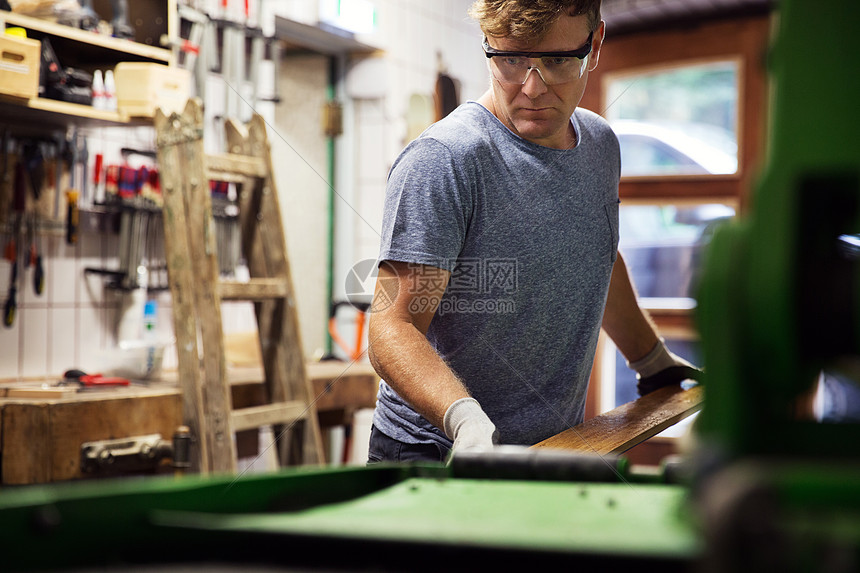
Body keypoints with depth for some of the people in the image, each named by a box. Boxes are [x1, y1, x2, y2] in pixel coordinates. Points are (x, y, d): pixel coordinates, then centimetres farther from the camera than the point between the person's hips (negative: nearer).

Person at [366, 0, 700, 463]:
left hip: (557, 446, 6)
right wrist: (464, 419, -39)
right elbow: (394, 325, -23)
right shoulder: (443, 160, -18)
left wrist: (654, 362, 31)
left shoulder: (600, 145, 5)